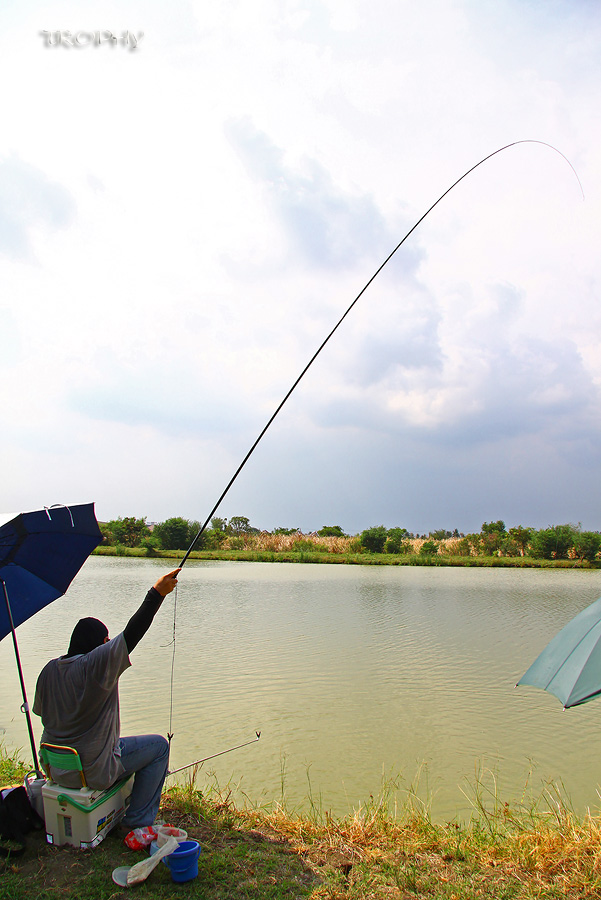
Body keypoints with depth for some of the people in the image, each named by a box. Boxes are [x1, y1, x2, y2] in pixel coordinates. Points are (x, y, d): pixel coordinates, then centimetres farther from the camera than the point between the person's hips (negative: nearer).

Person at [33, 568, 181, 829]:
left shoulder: (50, 670, -2)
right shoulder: (95, 665, -24)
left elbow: (41, 711, 10)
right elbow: (131, 634, -27)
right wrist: (157, 594, -22)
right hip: (91, 772, -8)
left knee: (120, 744, 33)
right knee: (158, 746, 9)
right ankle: (138, 820, 13)